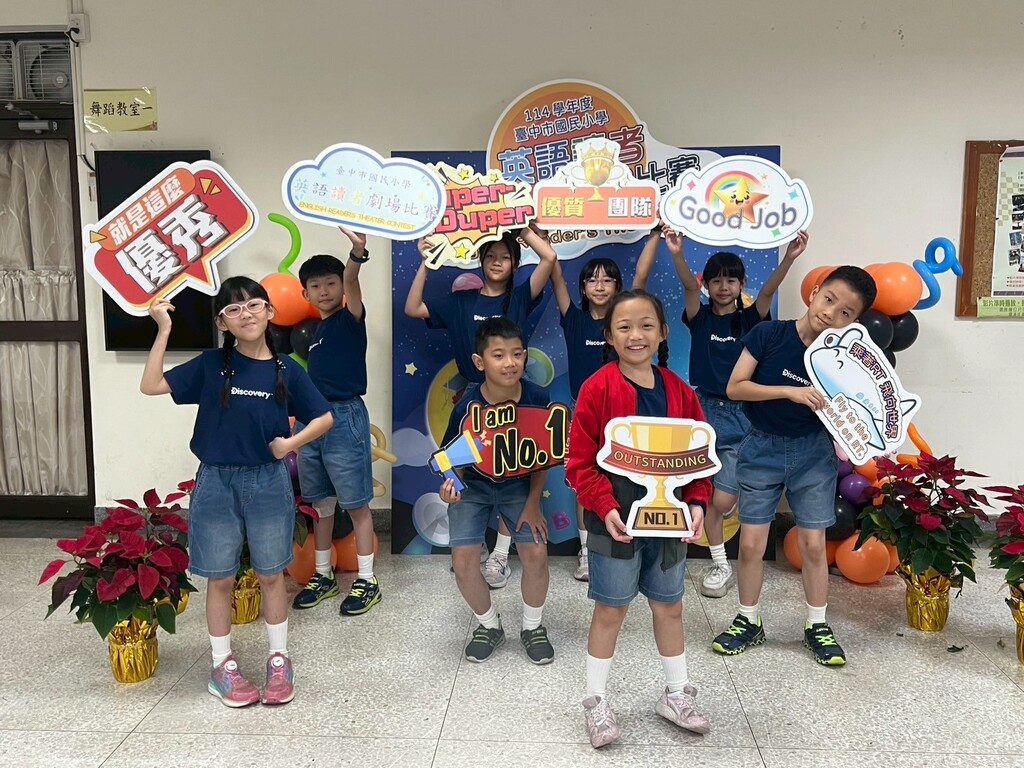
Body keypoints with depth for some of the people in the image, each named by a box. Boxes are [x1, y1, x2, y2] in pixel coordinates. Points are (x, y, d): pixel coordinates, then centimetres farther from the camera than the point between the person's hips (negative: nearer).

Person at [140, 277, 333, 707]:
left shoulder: (286, 370, -3)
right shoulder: (211, 365, -4)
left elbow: (323, 417, 4)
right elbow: (151, 386, -10)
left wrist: (291, 442, -11)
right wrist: (163, 330, -16)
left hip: (268, 483, 0)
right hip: (217, 483, 0)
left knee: (271, 574, 12)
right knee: (220, 578, 10)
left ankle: (279, 660, 28)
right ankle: (222, 666, 26)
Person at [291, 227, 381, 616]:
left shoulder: (350, 318, -6)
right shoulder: (314, 331, 14)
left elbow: (352, 285, -27)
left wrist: (357, 253, -47)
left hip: (345, 416, -7)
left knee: (356, 503, 1)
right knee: (320, 501, 15)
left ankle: (367, 580, 12)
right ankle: (323, 574, 28)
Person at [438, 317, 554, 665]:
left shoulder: (537, 398, -23)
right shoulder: (468, 406, -27)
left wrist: (533, 502, -9)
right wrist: (450, 484, -36)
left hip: (519, 483, 1)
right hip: (474, 484, 0)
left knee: (536, 553, -10)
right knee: (463, 560, -10)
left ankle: (533, 626, 18)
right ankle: (489, 624, 19)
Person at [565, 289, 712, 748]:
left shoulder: (678, 391, 1)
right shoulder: (597, 389, -12)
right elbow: (580, 461, -11)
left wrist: (696, 503, -6)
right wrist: (605, 507, -21)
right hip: (616, 521, -4)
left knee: (669, 607, 17)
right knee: (610, 609, 8)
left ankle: (676, 695, 37)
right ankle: (596, 702, 25)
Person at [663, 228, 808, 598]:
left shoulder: (749, 318, 2)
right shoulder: (700, 317, 1)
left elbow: (768, 291, -16)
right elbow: (688, 287, -18)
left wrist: (788, 259, -35)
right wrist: (677, 255, -38)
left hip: (740, 414, 0)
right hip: (703, 408, 1)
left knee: (723, 499, -6)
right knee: (708, 496, 4)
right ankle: (720, 565, 20)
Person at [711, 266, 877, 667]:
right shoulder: (768, 334, -14)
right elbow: (735, 387, -16)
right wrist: (791, 391, -25)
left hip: (813, 452, 1)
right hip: (762, 447, -1)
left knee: (813, 544, 6)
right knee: (751, 542, 4)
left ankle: (817, 625, 26)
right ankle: (748, 621, 23)